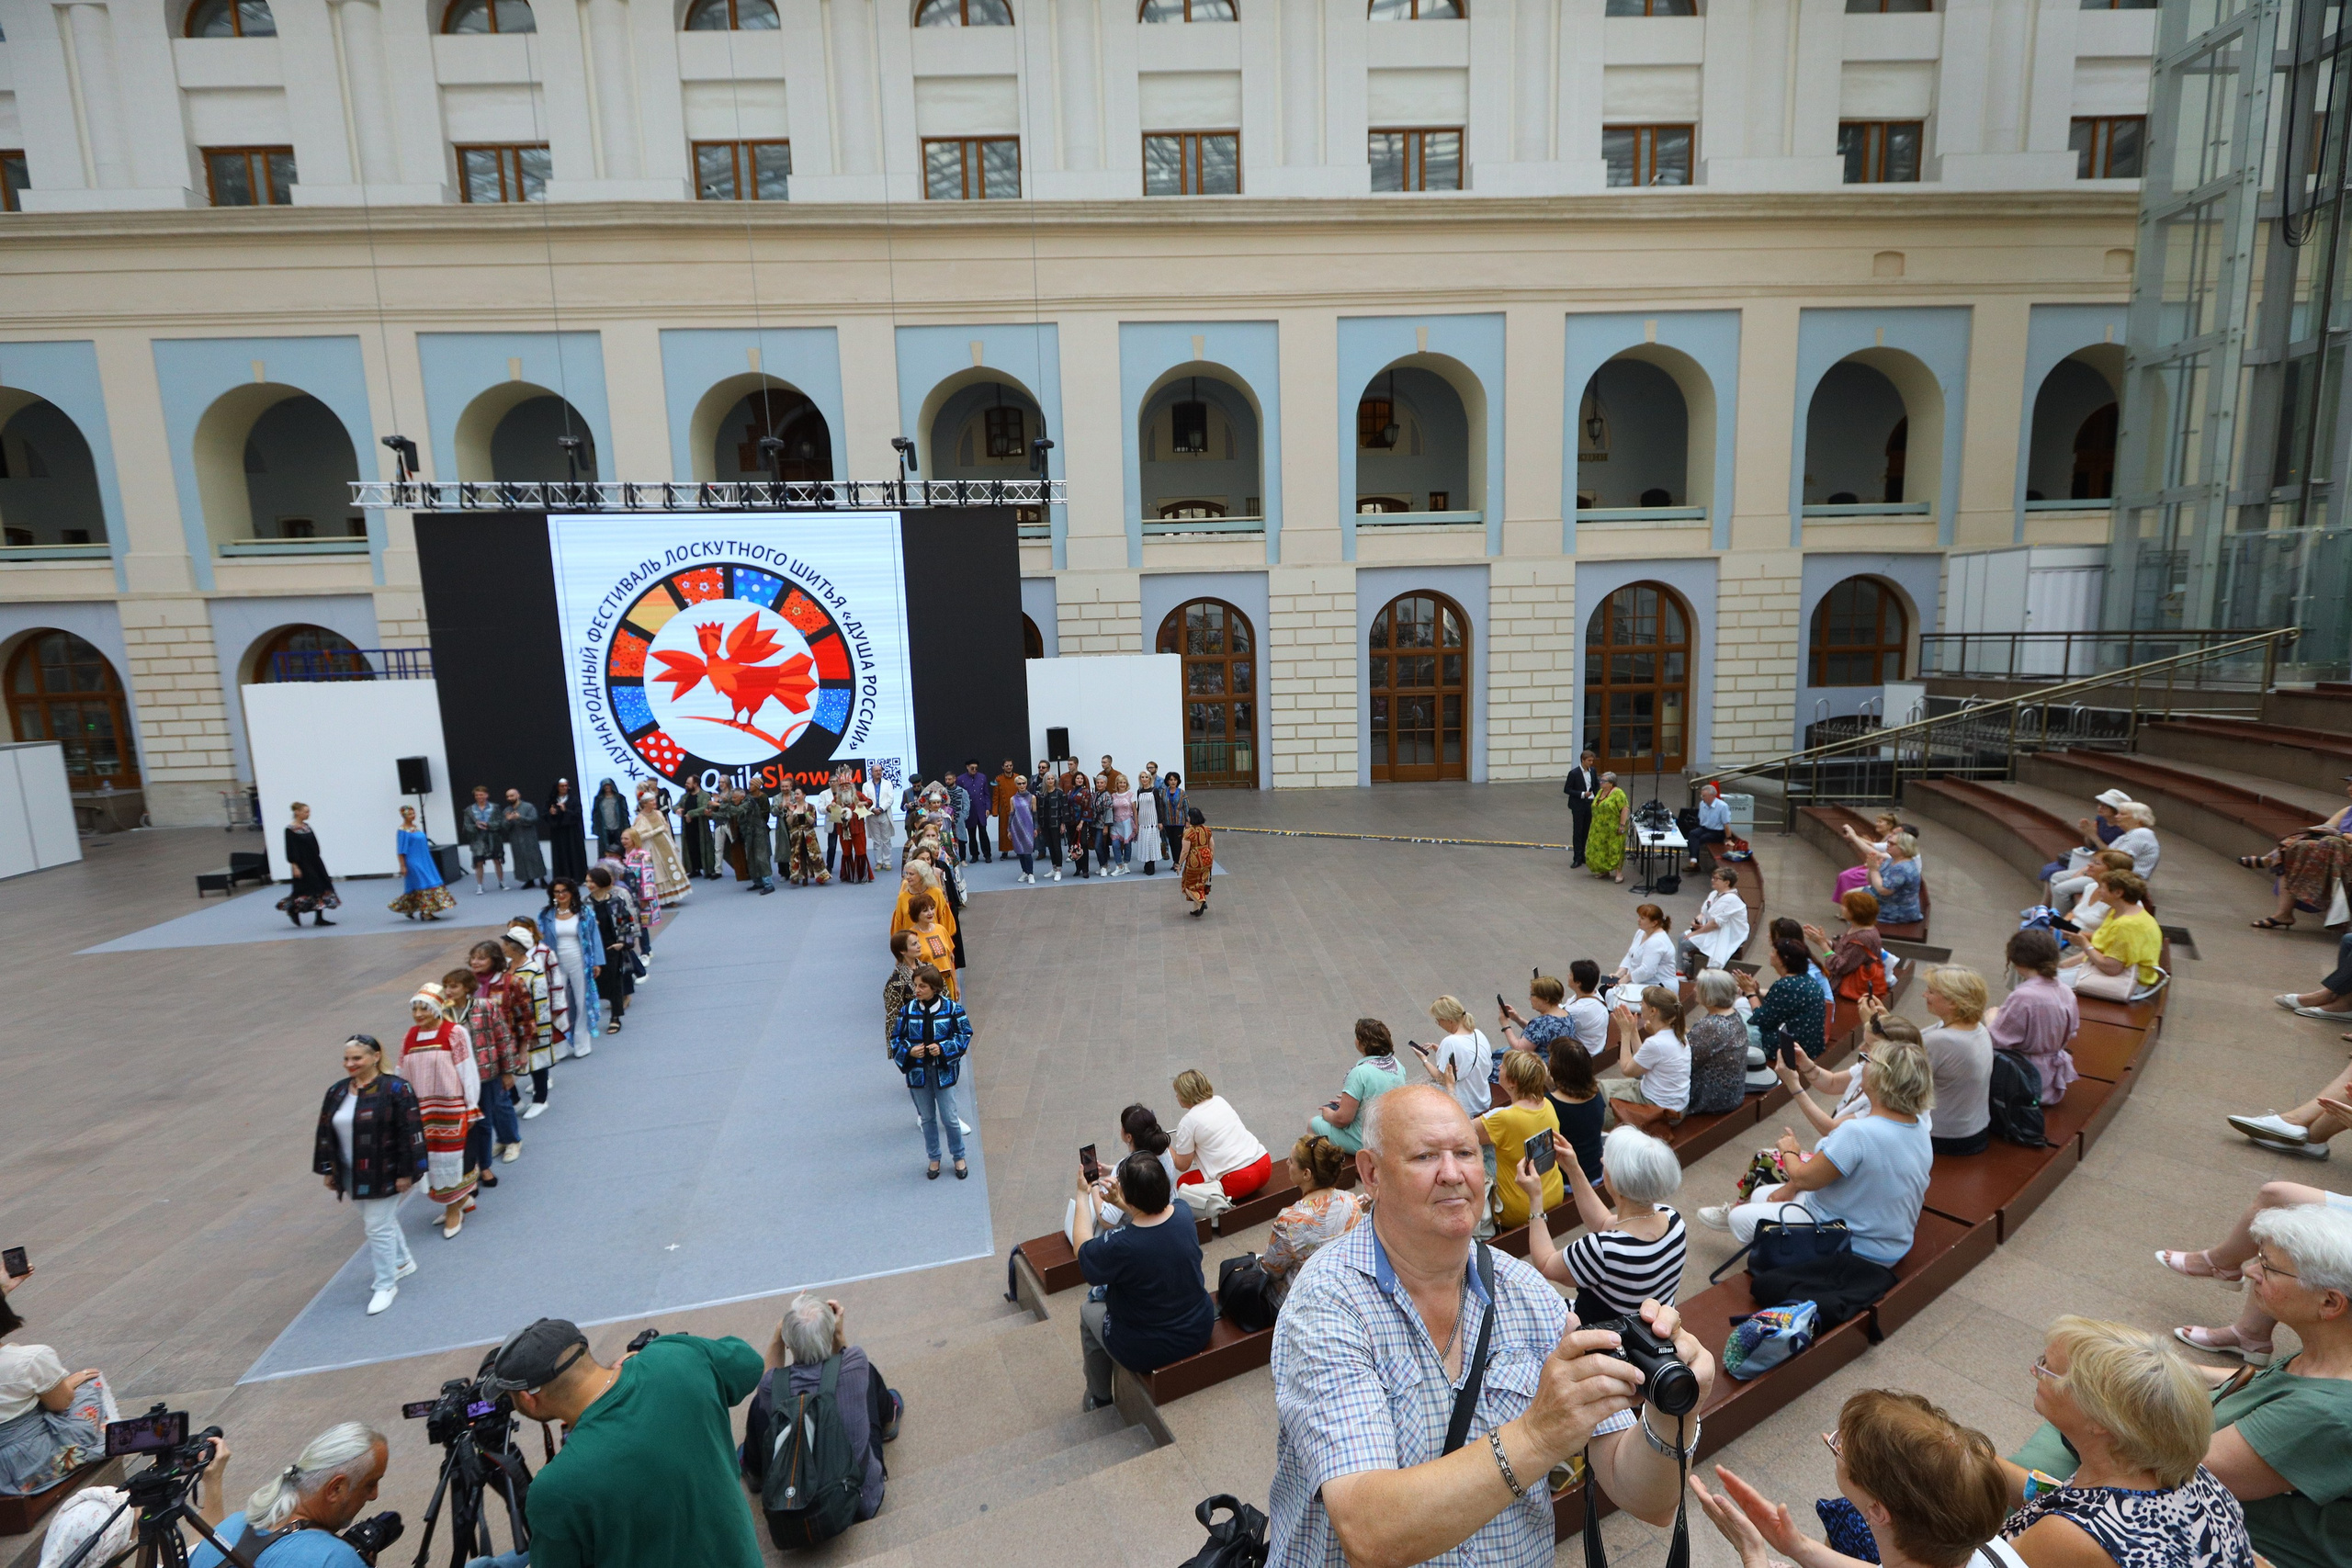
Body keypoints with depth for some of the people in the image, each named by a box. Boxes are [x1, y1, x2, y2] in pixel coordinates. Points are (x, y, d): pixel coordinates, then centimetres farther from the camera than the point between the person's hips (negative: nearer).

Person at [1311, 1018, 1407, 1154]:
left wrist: (1329, 1115, -3)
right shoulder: (1396, 1064, -4)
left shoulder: (1360, 1073, -27)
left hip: (1364, 1143, -8)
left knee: (1312, 1123, 13)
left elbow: (1343, 1119, -23)